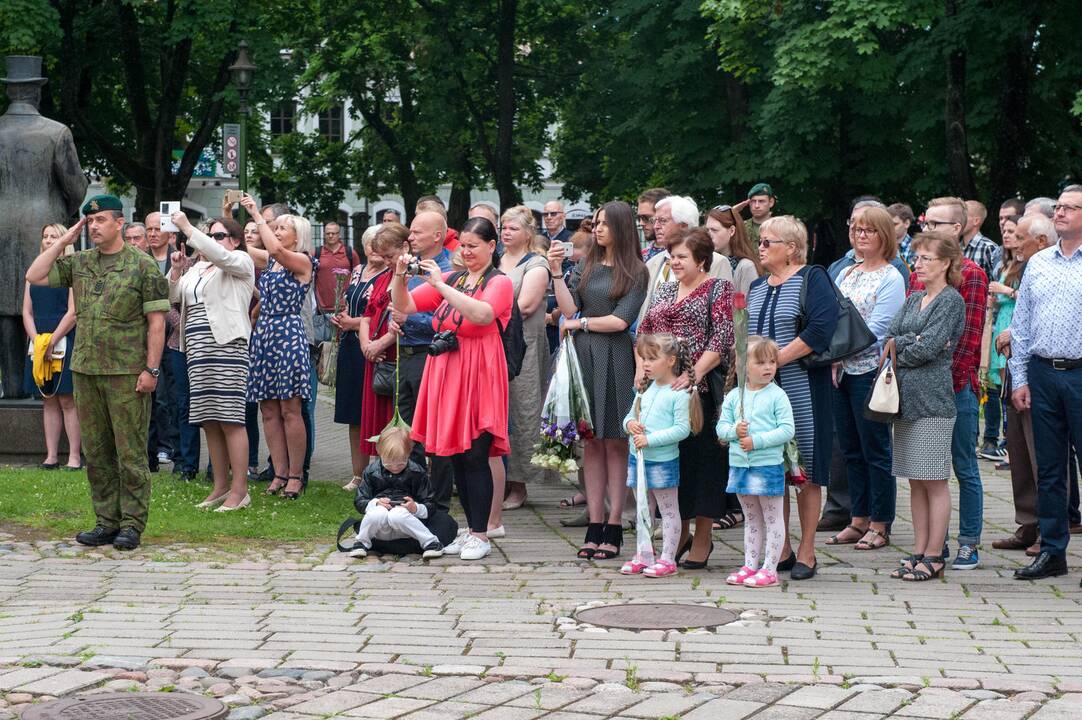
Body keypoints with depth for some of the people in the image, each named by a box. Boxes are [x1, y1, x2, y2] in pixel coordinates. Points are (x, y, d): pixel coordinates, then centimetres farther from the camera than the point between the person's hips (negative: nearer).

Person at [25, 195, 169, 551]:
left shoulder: (143, 265, -4)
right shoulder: (79, 262, 12)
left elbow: (156, 321, -6)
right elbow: (34, 276, 8)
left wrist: (151, 369, -12)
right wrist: (64, 241, 5)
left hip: (126, 373, -6)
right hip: (85, 370, 6)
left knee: (130, 451, -3)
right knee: (96, 451, 9)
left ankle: (132, 525, 2)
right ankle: (107, 522, 15)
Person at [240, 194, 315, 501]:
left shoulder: (303, 262, -4)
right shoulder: (269, 261, 16)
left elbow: (276, 249, -22)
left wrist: (256, 214, -16)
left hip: (288, 334, -7)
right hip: (263, 334, 7)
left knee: (290, 410, -6)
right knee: (269, 410, 6)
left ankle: (296, 475, -1)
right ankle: (280, 473, 11)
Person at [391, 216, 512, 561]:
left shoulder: (499, 283, -2)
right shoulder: (449, 278, 14)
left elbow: (481, 314, -23)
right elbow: (404, 306, 12)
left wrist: (440, 284, -24)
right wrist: (400, 277, -6)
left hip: (478, 376, -6)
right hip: (445, 375, 6)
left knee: (474, 455, -8)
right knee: (455, 456, 8)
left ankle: (480, 535, -1)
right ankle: (471, 529, 17)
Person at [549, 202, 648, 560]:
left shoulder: (635, 272, 2)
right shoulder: (585, 266, 14)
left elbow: (620, 320, -6)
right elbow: (568, 308, 3)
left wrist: (579, 323, 1)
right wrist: (556, 272, -5)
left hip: (615, 359, -4)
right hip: (584, 356, 4)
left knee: (615, 443, -3)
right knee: (591, 442, 3)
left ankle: (613, 529, -1)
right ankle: (595, 526, 4)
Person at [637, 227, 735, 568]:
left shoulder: (718, 289, -1)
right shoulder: (665, 291, 18)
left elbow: (721, 341, -11)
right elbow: (643, 332, 19)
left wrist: (694, 374, -20)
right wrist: (641, 368, 2)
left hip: (699, 387, -6)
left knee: (700, 456, -2)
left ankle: (702, 539, 5)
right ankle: (679, 533, 19)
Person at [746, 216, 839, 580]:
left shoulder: (812, 280, -4)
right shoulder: (756, 287, 17)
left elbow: (821, 328, -17)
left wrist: (778, 358, -17)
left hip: (802, 388, -6)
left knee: (806, 470, -2)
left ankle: (806, 553, 4)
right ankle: (781, 549, 14)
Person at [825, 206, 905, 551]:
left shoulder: (890, 278, -6)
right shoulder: (845, 274, 15)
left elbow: (875, 329, -14)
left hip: (870, 370, -7)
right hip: (841, 371, 7)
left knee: (875, 450, -1)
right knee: (851, 450, 11)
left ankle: (879, 525, 5)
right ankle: (859, 521, 18)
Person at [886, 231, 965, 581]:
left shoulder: (951, 301, -6)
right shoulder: (913, 299, 16)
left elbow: (928, 349, -15)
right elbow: (889, 339, 6)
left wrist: (899, 351, 0)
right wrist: (915, 341, -11)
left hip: (933, 398, -8)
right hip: (906, 396, 8)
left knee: (934, 481, -3)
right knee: (915, 481, 10)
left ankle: (934, 555, 0)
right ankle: (919, 551, 15)